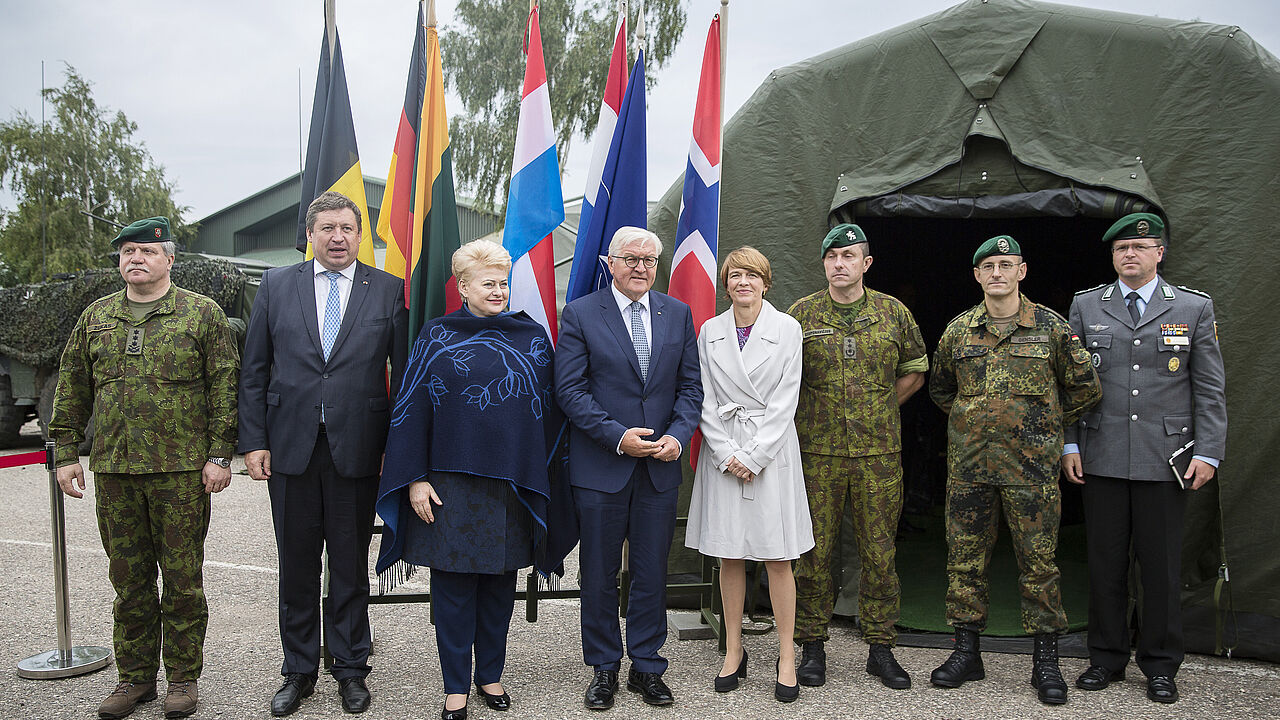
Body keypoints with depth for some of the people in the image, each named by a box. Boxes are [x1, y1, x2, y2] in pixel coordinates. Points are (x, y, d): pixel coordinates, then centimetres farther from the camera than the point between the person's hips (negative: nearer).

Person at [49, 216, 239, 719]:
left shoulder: (202, 314, 1)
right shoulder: (95, 318, 13)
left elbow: (224, 386, -3)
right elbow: (72, 389, 16)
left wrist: (219, 454, -8)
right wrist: (65, 452, 10)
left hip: (182, 471, -4)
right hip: (113, 471, 4)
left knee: (182, 576, 3)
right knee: (128, 578, 11)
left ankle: (184, 677, 16)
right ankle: (136, 677, 23)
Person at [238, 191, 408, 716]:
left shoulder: (388, 290, 2)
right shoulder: (276, 285, 7)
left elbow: (404, 372, 1)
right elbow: (253, 372, 6)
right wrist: (254, 441, 0)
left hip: (356, 449, -1)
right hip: (290, 447, 1)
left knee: (351, 565, 10)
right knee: (296, 566, 11)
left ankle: (350, 668, 25)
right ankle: (299, 671, 27)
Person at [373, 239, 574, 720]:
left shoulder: (533, 337, 6)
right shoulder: (437, 337, 0)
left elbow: (549, 409, 9)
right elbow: (412, 409, -2)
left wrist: (540, 476, 5)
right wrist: (415, 479, -8)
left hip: (513, 483, 2)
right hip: (451, 482, -2)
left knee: (500, 582, 11)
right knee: (453, 585, 4)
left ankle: (491, 674, 27)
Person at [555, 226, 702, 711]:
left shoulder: (678, 314, 8)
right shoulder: (580, 315, -2)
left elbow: (690, 385, 8)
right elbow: (569, 389, -7)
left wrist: (678, 435, -9)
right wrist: (618, 436, -16)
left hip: (661, 468, 3)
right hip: (600, 467, -2)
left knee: (652, 573, 10)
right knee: (600, 574, 8)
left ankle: (647, 667, 25)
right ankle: (604, 668, 24)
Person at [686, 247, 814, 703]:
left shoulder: (787, 329, 0)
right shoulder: (710, 331, 7)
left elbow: (785, 401, -4)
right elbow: (706, 400, 4)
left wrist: (754, 456, -11)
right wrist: (727, 453, -8)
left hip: (772, 450, -2)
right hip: (723, 451, 2)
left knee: (777, 558, 0)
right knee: (729, 556, 7)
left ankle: (786, 658, 10)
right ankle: (734, 652, 19)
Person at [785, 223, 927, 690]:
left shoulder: (894, 313, 5)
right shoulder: (800, 315, 3)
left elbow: (914, 372, 16)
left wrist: (878, 410, 9)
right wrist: (819, 416, 4)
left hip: (879, 454, 1)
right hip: (817, 453, -1)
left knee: (880, 553, 6)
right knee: (814, 552, 4)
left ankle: (881, 649, 19)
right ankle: (812, 647, 17)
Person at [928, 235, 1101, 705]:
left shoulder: (1051, 327, 0)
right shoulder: (958, 330, 6)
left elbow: (1085, 388, 8)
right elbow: (940, 388, 22)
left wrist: (1046, 425, 8)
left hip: (1031, 466, -2)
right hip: (968, 464, 3)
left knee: (1039, 561, 2)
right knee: (965, 557, 7)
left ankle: (1046, 662, 15)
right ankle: (967, 652, 20)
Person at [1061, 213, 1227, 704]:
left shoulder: (1194, 308, 5)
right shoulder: (1086, 306, 8)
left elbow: (1210, 389, 5)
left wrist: (1208, 453, -2)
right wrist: (1070, 444, 2)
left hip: (1166, 459, -1)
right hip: (1102, 459, 1)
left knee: (1161, 563, 6)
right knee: (1105, 561, 7)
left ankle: (1160, 666, 20)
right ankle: (1106, 659, 20)